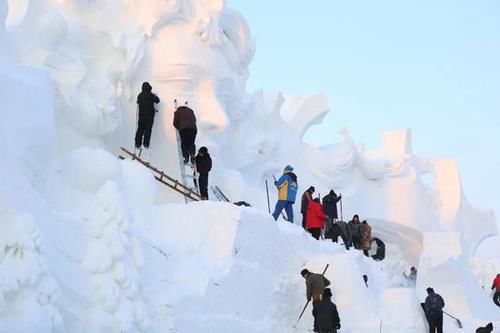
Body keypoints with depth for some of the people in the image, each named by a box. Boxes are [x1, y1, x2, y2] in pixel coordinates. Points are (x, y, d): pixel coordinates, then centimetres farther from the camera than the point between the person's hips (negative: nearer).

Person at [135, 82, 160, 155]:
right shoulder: (150, 95, -12)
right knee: (148, 130, -2)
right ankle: (145, 144, -7)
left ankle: (138, 144, 6)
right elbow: (157, 101, -4)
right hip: (149, 115, -4)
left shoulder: (140, 95, 4)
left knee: (140, 130, 7)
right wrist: (155, 96, 18)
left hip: (141, 115, 4)